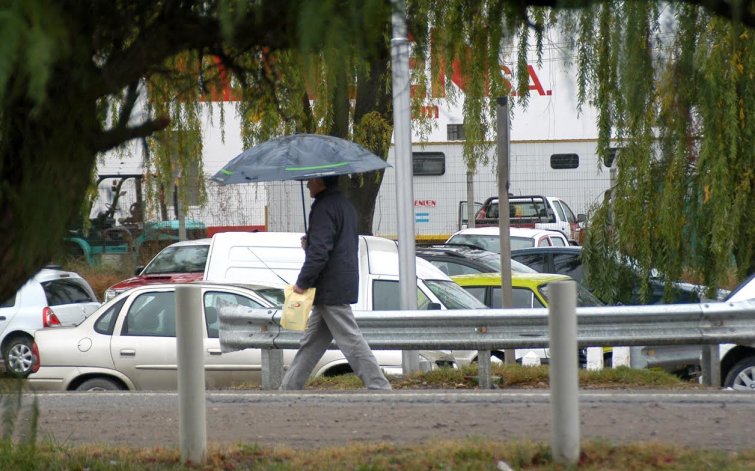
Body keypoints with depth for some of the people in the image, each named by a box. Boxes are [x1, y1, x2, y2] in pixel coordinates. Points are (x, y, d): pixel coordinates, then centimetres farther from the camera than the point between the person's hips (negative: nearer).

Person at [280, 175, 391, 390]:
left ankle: (380, 388, -9)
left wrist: (302, 282, -14)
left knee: (351, 341, -8)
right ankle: (289, 388, 18)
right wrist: (309, 243, 14)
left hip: (331, 289, -10)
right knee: (311, 342, 13)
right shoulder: (345, 205, 17)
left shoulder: (324, 207, -15)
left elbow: (319, 252, -22)